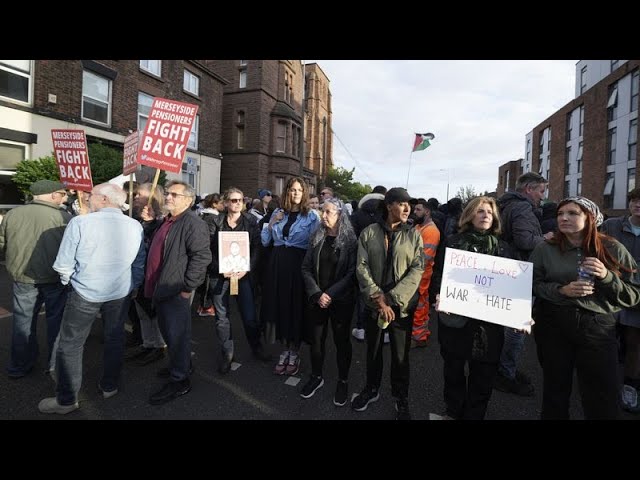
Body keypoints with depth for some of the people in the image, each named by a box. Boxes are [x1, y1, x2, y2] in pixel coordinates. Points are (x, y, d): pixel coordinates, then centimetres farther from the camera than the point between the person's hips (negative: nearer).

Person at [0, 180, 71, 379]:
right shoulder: (65, 218, -16)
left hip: (22, 278, 4)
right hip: (55, 279, -3)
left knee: (23, 321, 18)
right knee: (56, 321, 13)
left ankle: (19, 366, 31)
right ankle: (56, 364, 25)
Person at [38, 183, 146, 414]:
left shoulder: (80, 222, -17)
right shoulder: (135, 226, -5)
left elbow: (64, 264, -11)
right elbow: (139, 264, 3)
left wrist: (68, 281, 10)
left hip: (85, 292, -3)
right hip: (121, 293, 4)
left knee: (70, 345, 13)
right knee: (114, 340, 19)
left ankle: (66, 400, 24)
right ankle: (109, 386, 34)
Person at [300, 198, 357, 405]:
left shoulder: (350, 240, -8)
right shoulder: (316, 237, 2)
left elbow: (352, 273, -11)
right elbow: (306, 268, 0)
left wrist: (330, 294, -15)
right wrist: (317, 294, -10)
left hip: (341, 300, -3)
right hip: (317, 299, 3)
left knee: (341, 340, 10)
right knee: (316, 339, 12)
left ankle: (343, 381, 28)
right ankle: (316, 376, 33)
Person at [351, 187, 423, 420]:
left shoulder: (414, 235, -2)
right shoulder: (368, 233, -2)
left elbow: (417, 270, -9)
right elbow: (361, 267, -7)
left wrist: (391, 298, -17)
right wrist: (378, 299, -16)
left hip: (402, 305, 0)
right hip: (373, 304, 1)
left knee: (401, 355, 12)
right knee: (373, 350, 18)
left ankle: (402, 399, 35)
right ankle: (371, 389, 41)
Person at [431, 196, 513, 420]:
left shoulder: (503, 247, 9)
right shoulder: (452, 242, 2)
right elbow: (438, 274, -1)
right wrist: (440, 297, -19)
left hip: (490, 319, 2)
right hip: (455, 317, -1)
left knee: (483, 374, 9)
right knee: (453, 368, 14)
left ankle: (475, 415, 32)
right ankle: (454, 412, 36)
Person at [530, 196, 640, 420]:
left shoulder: (613, 249, 0)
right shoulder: (544, 249, -1)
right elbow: (530, 285, -2)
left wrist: (607, 277, -16)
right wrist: (561, 290, -16)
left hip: (598, 328, 0)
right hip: (553, 326, 0)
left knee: (605, 400, 5)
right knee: (555, 387, 17)